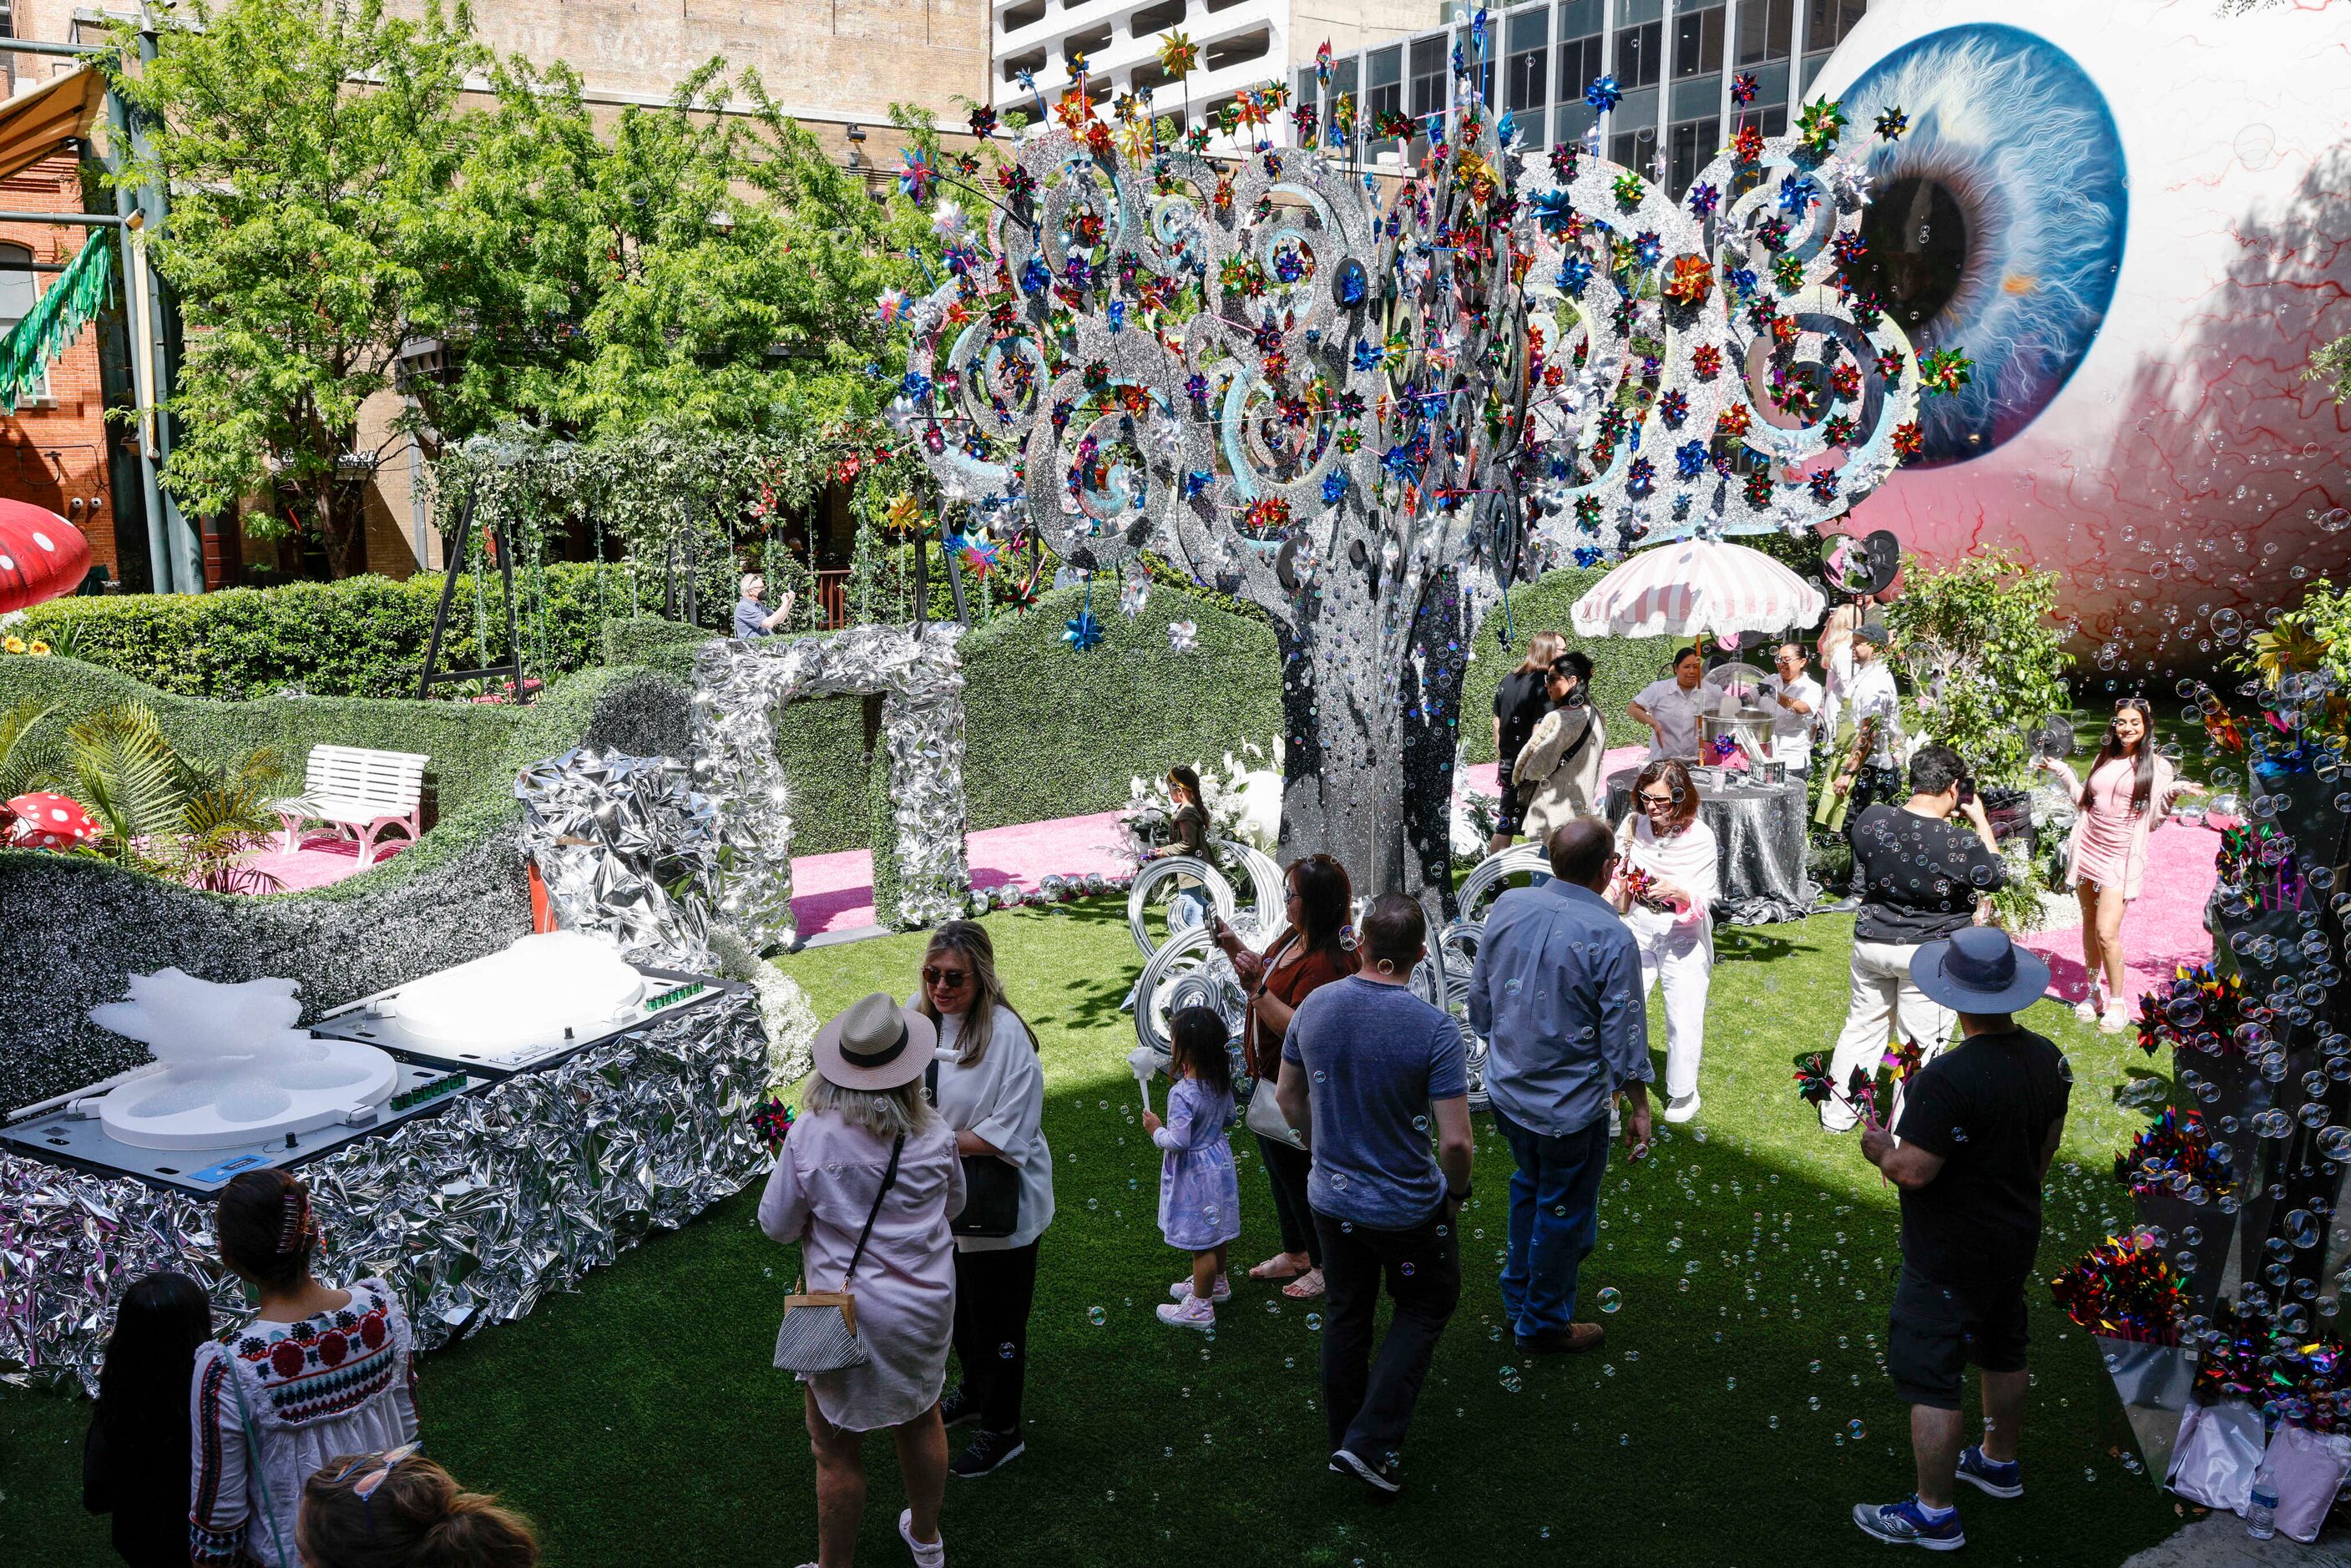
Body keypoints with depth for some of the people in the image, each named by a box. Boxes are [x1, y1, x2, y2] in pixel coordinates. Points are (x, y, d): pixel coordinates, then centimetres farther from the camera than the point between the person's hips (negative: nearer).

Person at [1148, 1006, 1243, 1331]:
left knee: (1201, 1242, 4)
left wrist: (1157, 1130, -13)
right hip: (1220, 1160, 8)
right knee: (1216, 1232, 26)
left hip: (1194, 1173, -8)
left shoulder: (1182, 1094, -30)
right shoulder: (1221, 1082, -5)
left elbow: (1177, 1142, -29)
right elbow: (1229, 1119, 9)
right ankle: (1217, 1282, 44)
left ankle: (1200, 1307, 16)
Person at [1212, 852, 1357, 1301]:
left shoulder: (1327, 962, -30)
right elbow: (1266, 981, 16)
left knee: (1297, 1175, 7)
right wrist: (1234, 947, 3)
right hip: (1273, 1079, 10)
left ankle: (1326, 1265, 27)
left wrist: (1257, 986, -33)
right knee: (1281, 1172, 24)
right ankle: (1295, 1253, 43)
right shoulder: (1295, 936, 1)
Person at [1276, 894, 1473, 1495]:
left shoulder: (1314, 1007, -9)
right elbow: (1455, 1140, -23)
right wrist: (1457, 1191, -2)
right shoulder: (1435, 1030, -24)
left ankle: (1344, 1441, 38)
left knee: (1345, 1314, 23)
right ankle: (1372, 1441, 11)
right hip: (1408, 1208, -4)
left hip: (1331, 1198, 4)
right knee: (1424, 1308, 20)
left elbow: (1288, 1096, 4)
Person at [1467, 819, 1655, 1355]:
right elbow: (1623, 1036, -16)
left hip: (1504, 1090, 6)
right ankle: (1544, 1324, 31)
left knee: (1529, 1186, 28)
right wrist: (1640, 1109, -3)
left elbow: (1479, 996, 5)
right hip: (1570, 1105, -6)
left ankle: (1517, 1299, 43)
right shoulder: (1611, 938, -22)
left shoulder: (1508, 905, -6)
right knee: (1564, 1211, 15)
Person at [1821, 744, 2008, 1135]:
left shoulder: (1871, 820, -13)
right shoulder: (1962, 846, -25)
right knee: (1922, 1043, 10)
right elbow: (1998, 875, -2)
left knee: (1862, 1027, 21)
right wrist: (1980, 820, 3)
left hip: (1871, 942, 4)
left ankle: (1837, 1113, 32)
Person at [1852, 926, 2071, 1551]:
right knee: (2003, 1353, 26)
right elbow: (2046, 1146, 9)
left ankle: (1934, 1515, 13)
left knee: (1930, 1378, 3)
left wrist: (1881, 1149, -7)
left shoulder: (1947, 1078, -32)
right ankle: (1999, 1463, 47)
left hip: (1951, 1259, -9)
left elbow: (1914, 1171, -29)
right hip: (2017, 1241, 9)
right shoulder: (2046, 1058, -5)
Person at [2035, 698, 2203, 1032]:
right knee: (2089, 925, 10)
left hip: (2121, 856, -4)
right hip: (2087, 849, 5)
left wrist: (2174, 792, -17)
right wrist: (2061, 771, 17)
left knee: (2106, 933, -11)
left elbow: (2153, 820, -3)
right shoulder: (2104, 758, 10)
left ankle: (2117, 1002, 6)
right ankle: (2093, 992, 24)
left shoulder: (2157, 766, -3)